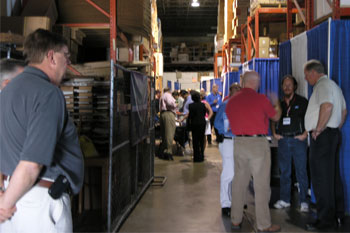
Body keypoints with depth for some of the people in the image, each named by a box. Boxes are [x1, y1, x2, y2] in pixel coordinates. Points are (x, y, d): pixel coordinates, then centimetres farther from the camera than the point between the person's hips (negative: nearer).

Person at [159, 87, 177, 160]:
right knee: (169, 133, -11)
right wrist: (175, 105, 0)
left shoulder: (162, 97, 29)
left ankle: (162, 153, 12)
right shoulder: (168, 95, 1)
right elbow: (169, 102, -18)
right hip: (169, 113, -9)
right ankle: (168, 152, -14)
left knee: (164, 134, 11)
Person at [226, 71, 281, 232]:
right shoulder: (260, 99, -8)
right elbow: (276, 116, 7)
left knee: (239, 182, 13)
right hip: (258, 143, -5)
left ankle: (236, 220, 21)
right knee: (261, 185, 1)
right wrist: (276, 103, 26)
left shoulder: (231, 101, 6)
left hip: (239, 143, 5)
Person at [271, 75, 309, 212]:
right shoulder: (279, 104, 13)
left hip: (298, 140, -4)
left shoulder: (302, 102, 1)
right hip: (283, 140, 4)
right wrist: (274, 133, 10)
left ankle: (303, 201, 3)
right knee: (284, 172, 8)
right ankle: (284, 200, 16)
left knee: (301, 172, -3)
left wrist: (305, 134, -10)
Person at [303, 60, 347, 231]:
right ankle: (333, 214, 23)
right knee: (329, 176, 15)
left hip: (322, 136, -11)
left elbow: (327, 106, -29)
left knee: (321, 178, -7)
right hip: (332, 134, 11)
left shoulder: (323, 85, -11)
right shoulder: (333, 85, 22)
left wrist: (318, 129, -21)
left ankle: (325, 220, -3)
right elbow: (344, 110, 25)